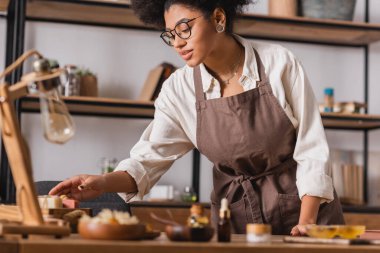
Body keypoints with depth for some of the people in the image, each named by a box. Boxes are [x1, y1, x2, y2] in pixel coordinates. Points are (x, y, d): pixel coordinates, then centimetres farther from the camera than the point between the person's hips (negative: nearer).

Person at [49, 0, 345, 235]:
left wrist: (306, 223, -20)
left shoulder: (279, 63, -14)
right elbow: (149, 158, -10)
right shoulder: (179, 89, -8)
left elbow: (311, 151, -12)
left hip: (302, 203, -2)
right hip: (234, 211, 2)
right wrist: (103, 183, -29)